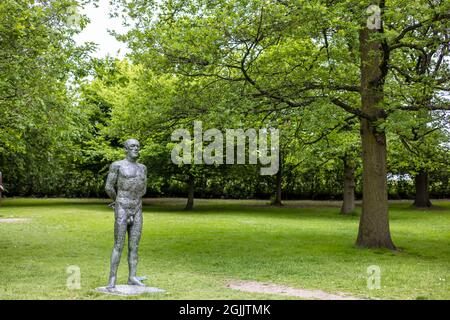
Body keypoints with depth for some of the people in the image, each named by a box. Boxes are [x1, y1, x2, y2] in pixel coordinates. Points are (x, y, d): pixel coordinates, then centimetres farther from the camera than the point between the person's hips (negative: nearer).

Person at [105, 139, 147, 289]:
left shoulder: (142, 168, 13)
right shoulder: (117, 165, -5)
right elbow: (109, 187, -3)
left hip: (137, 210, 5)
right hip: (122, 210, -5)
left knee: (134, 246, 5)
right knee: (119, 246, -6)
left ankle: (132, 277, 10)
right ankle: (112, 279, 0)